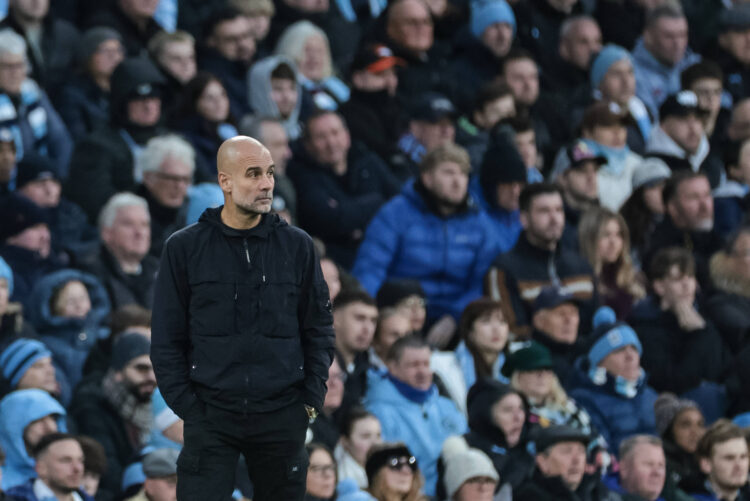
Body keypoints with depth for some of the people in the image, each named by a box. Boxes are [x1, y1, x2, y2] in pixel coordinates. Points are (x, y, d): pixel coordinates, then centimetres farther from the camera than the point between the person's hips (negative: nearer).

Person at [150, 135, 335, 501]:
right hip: (210, 416, -2)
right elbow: (166, 340, 3)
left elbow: (319, 328, 11)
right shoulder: (185, 248, 1)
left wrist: (312, 399, 3)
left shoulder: (297, 246, 5)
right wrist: (188, 407, -4)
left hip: (283, 416, 2)